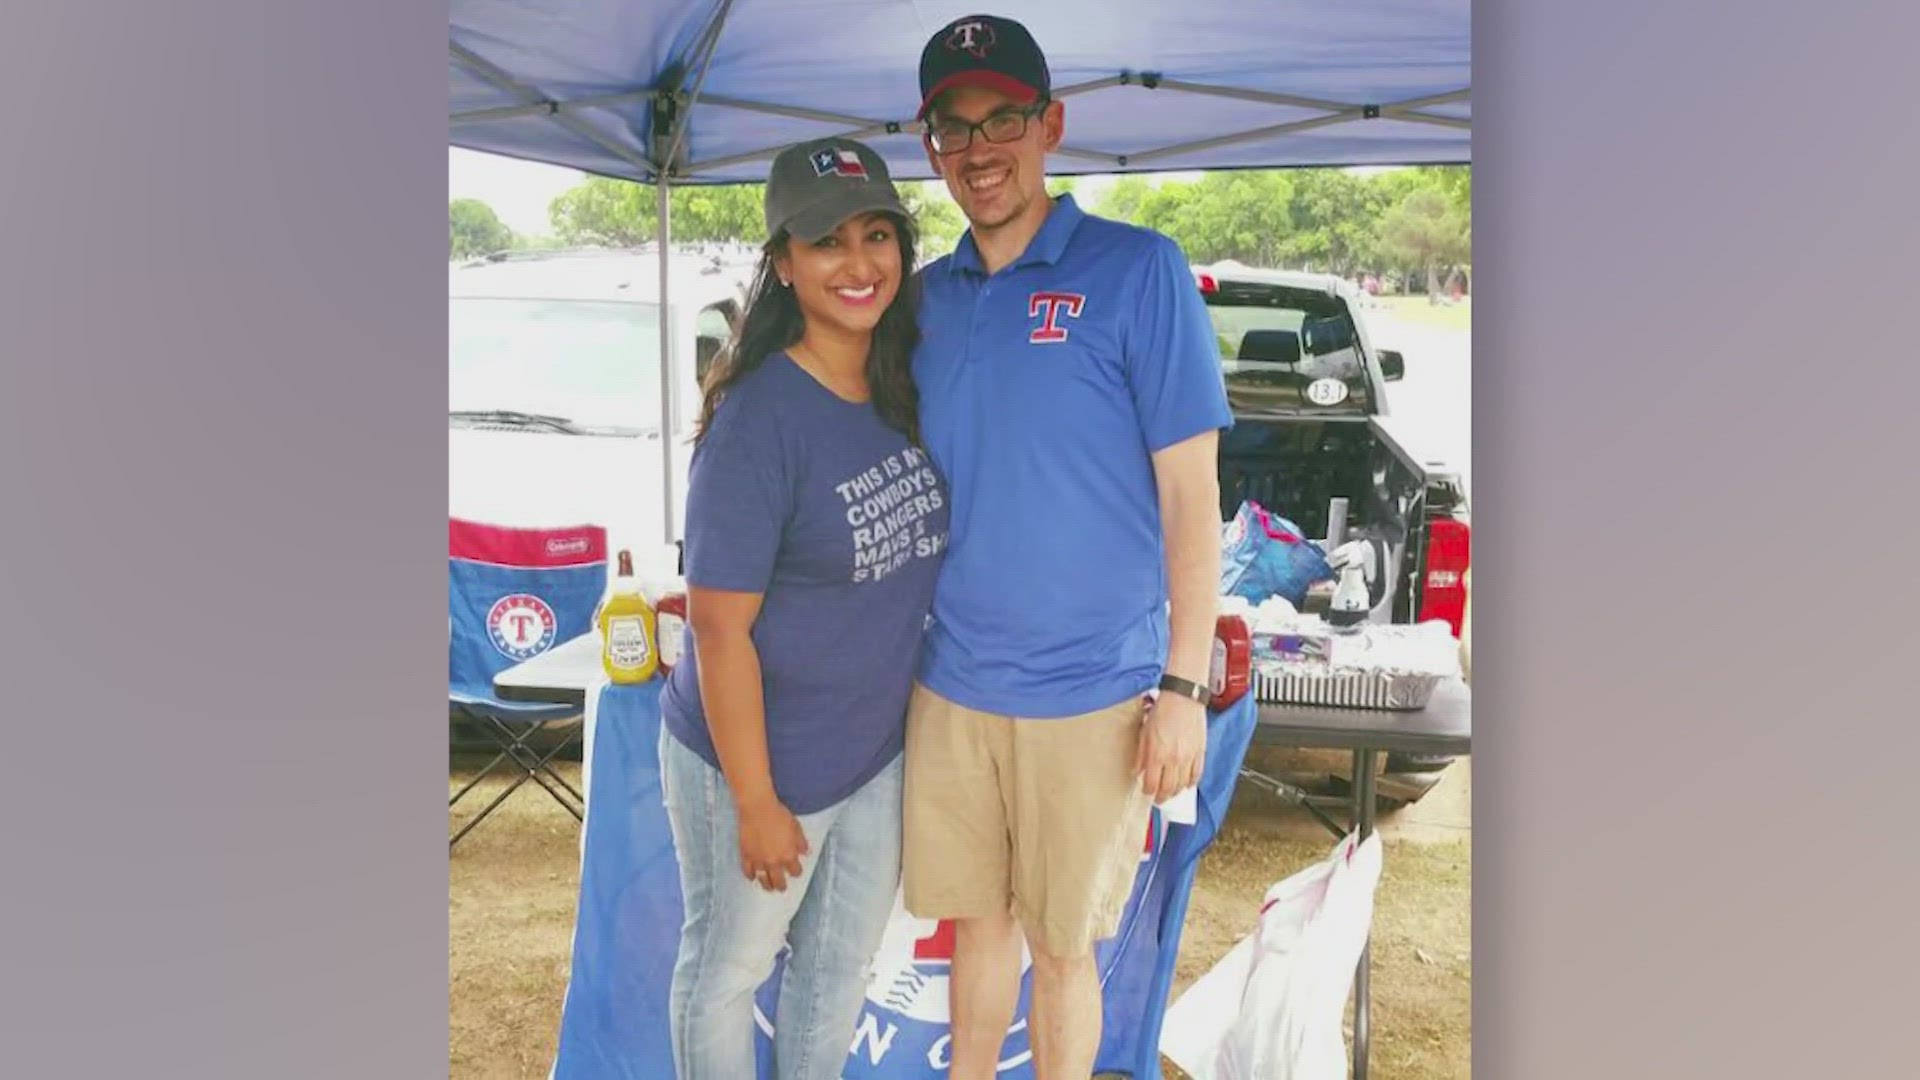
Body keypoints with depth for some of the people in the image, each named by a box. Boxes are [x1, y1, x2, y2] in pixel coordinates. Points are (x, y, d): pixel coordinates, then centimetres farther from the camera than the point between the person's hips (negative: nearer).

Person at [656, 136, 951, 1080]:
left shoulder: (904, 392, -3)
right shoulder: (760, 420, -25)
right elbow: (721, 627, -22)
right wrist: (756, 804, -18)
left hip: (878, 751, 7)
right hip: (759, 759, -7)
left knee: (842, 964, 24)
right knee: (728, 969, 16)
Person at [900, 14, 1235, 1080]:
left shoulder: (1137, 271, -10)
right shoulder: (927, 296, 5)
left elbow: (1190, 496, -9)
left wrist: (1182, 686, -11)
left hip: (1089, 699, -4)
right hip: (951, 686, 4)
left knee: (1060, 948, 11)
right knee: (977, 923, 19)